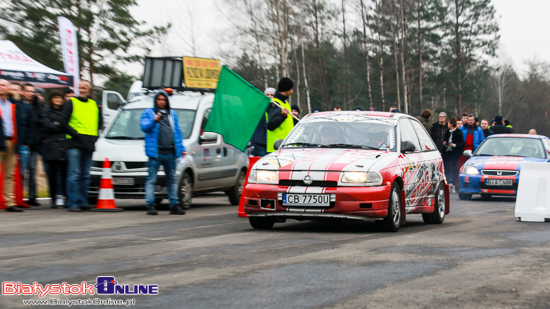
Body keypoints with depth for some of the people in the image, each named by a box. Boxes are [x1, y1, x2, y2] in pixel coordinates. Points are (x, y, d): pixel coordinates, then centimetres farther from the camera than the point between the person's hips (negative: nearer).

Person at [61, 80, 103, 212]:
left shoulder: (95, 105, 17)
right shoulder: (71, 103, 4)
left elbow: (100, 122, 21)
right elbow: (63, 121, -2)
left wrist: (95, 135, 3)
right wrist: (74, 133, -13)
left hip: (89, 143, 5)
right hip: (74, 143, -5)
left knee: (85, 175, 7)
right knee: (74, 174, -9)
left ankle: (82, 201, 12)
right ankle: (72, 203, -8)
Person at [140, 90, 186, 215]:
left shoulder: (172, 114, 21)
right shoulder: (148, 113, 8)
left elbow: (178, 132, 22)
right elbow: (144, 127, -8)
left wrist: (181, 148, 16)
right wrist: (154, 121, -26)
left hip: (170, 153, 4)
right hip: (155, 152, -4)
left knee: (172, 179, 8)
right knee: (152, 179, -6)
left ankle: (174, 205, 12)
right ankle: (150, 205, -6)